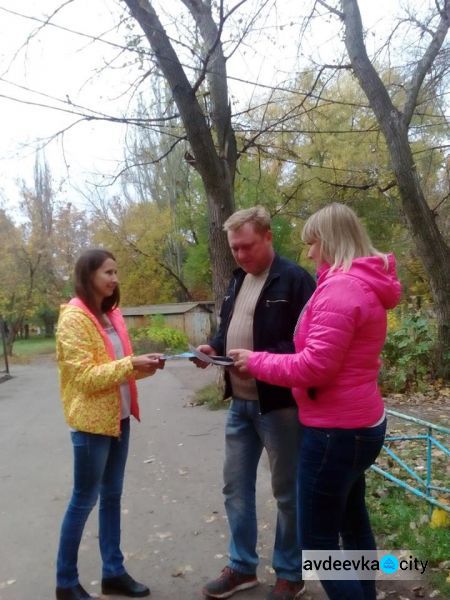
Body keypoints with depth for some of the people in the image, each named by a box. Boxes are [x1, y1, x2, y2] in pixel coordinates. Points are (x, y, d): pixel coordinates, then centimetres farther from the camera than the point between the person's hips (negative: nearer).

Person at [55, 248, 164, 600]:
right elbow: (85, 376, -19)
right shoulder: (74, 318, -14)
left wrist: (143, 366, -1)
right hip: (92, 421, -8)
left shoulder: (110, 314, 11)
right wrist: (131, 365, -24)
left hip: (118, 417, 8)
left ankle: (113, 571, 28)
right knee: (84, 500, 4)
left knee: (112, 495, 15)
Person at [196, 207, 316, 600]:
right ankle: (242, 566, 34)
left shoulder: (294, 279, -12)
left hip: (279, 405, -7)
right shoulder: (238, 280, 12)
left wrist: (259, 359, -27)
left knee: (287, 491, 9)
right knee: (236, 487, 16)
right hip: (240, 404, 8)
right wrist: (214, 347, 0)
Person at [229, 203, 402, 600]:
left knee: (317, 541, 2)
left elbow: (314, 367, -25)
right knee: (352, 521, 25)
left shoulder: (340, 286, -22)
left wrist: (256, 361, -12)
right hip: (361, 423, 11)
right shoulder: (365, 284, 10)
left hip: (336, 430, -11)